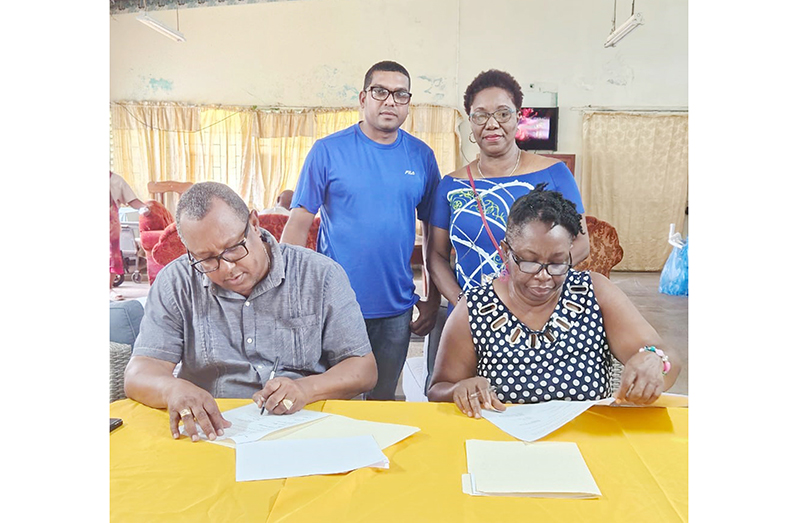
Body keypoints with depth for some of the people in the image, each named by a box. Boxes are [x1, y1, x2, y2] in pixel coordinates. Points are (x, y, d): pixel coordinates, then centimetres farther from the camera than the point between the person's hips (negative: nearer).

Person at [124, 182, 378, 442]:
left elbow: (364, 369, -1)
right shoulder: (175, 283, 2)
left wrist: (307, 389, -19)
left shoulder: (322, 276, -2)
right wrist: (173, 389, -24)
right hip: (211, 434, 2)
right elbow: (138, 374, -2)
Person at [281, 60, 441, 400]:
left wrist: (433, 298, 5)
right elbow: (298, 223, -5)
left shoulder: (422, 156, 4)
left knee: (383, 400, 17)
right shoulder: (328, 150, -4)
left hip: (396, 310, 3)